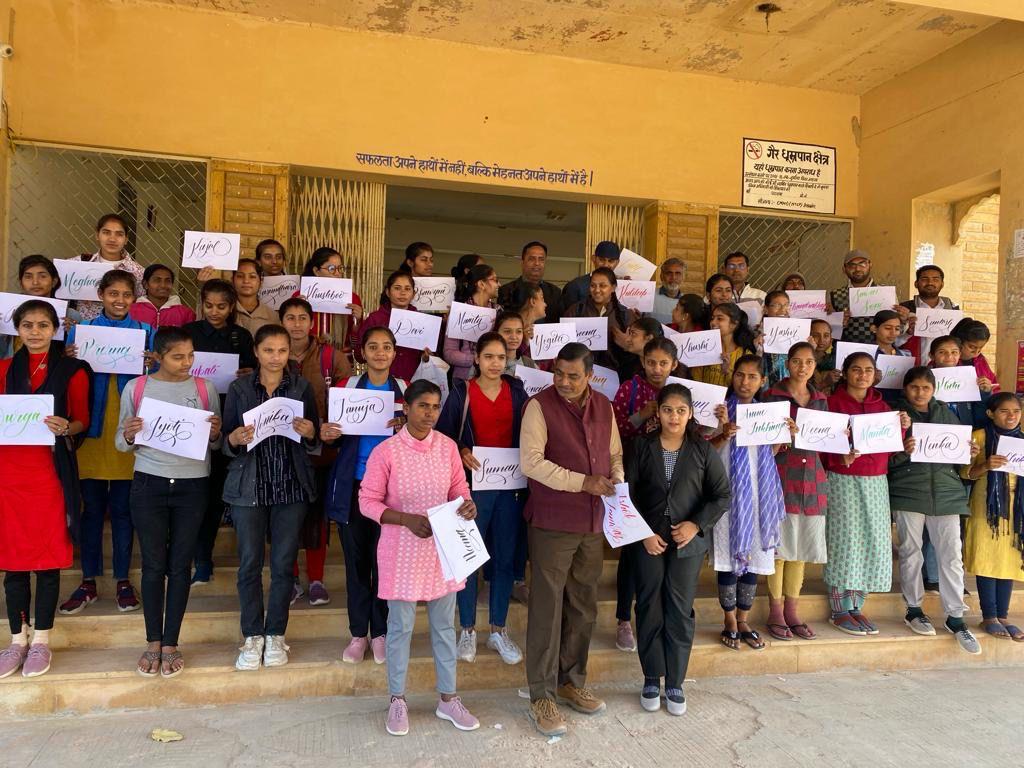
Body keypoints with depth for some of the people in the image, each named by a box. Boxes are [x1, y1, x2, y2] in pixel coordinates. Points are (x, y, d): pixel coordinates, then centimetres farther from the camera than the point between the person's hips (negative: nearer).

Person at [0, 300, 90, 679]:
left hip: (51, 471, -3)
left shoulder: (72, 371, 2)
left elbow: (82, 421, 4)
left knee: (48, 556, 2)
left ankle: (41, 641, 14)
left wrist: (65, 428, -17)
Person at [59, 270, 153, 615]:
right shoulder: (81, 329, 7)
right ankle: (88, 582, 18)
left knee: (122, 507, 6)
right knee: (92, 506, 5)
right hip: (93, 428, 0)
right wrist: (68, 361, -14)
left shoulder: (146, 332, 6)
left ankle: (123, 581, 17)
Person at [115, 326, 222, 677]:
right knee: (153, 565, 6)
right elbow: (121, 443, 6)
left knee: (180, 565, 6)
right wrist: (129, 435, -16)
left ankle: (171, 644, 17)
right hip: (149, 485, 0)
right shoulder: (135, 388, 2)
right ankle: (153, 643, 20)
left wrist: (215, 433, -16)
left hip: (193, 487, 0)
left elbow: (217, 446, 6)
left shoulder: (205, 388, 3)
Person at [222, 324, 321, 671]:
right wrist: (235, 438, -19)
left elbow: (315, 442, 6)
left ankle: (275, 636, 20)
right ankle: (252, 637, 18)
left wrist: (309, 432, -15)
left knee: (283, 563, 5)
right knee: (250, 563, 3)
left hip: (291, 486, 1)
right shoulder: (239, 388, 3)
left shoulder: (302, 387, 5)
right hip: (249, 486, 0)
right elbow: (226, 439, 3)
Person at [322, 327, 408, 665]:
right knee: (356, 559, 6)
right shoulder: (346, 386, 5)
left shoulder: (405, 390, 5)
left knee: (385, 559, 3)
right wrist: (326, 435, -14)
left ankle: (380, 632, 17)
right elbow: (335, 432, 8)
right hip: (353, 484, 1)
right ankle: (358, 633, 18)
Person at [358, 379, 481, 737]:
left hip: (443, 548, 4)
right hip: (402, 551, -3)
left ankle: (448, 699, 28)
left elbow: (459, 489, 6)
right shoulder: (385, 451, -14)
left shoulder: (448, 446, -2)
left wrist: (468, 505, -17)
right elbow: (367, 502, -10)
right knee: (400, 627, 9)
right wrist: (407, 519, -22)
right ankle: (397, 700, 27)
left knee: (445, 625, 13)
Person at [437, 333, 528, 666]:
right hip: (473, 483, -2)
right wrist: (461, 452, -18)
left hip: (510, 485, 2)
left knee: (504, 559, 7)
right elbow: (443, 434, -1)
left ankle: (498, 631, 22)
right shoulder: (461, 392, -1)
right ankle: (468, 631, 18)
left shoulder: (516, 391, 7)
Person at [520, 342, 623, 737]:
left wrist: (616, 479, -3)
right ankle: (541, 695, 11)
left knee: (584, 607, 14)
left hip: (593, 523, 6)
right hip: (552, 524, -6)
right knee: (547, 608, 0)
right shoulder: (540, 405, -9)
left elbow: (615, 454, 18)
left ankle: (571, 682, 30)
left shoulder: (604, 407, 9)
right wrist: (583, 482, -18)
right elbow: (531, 461, -16)